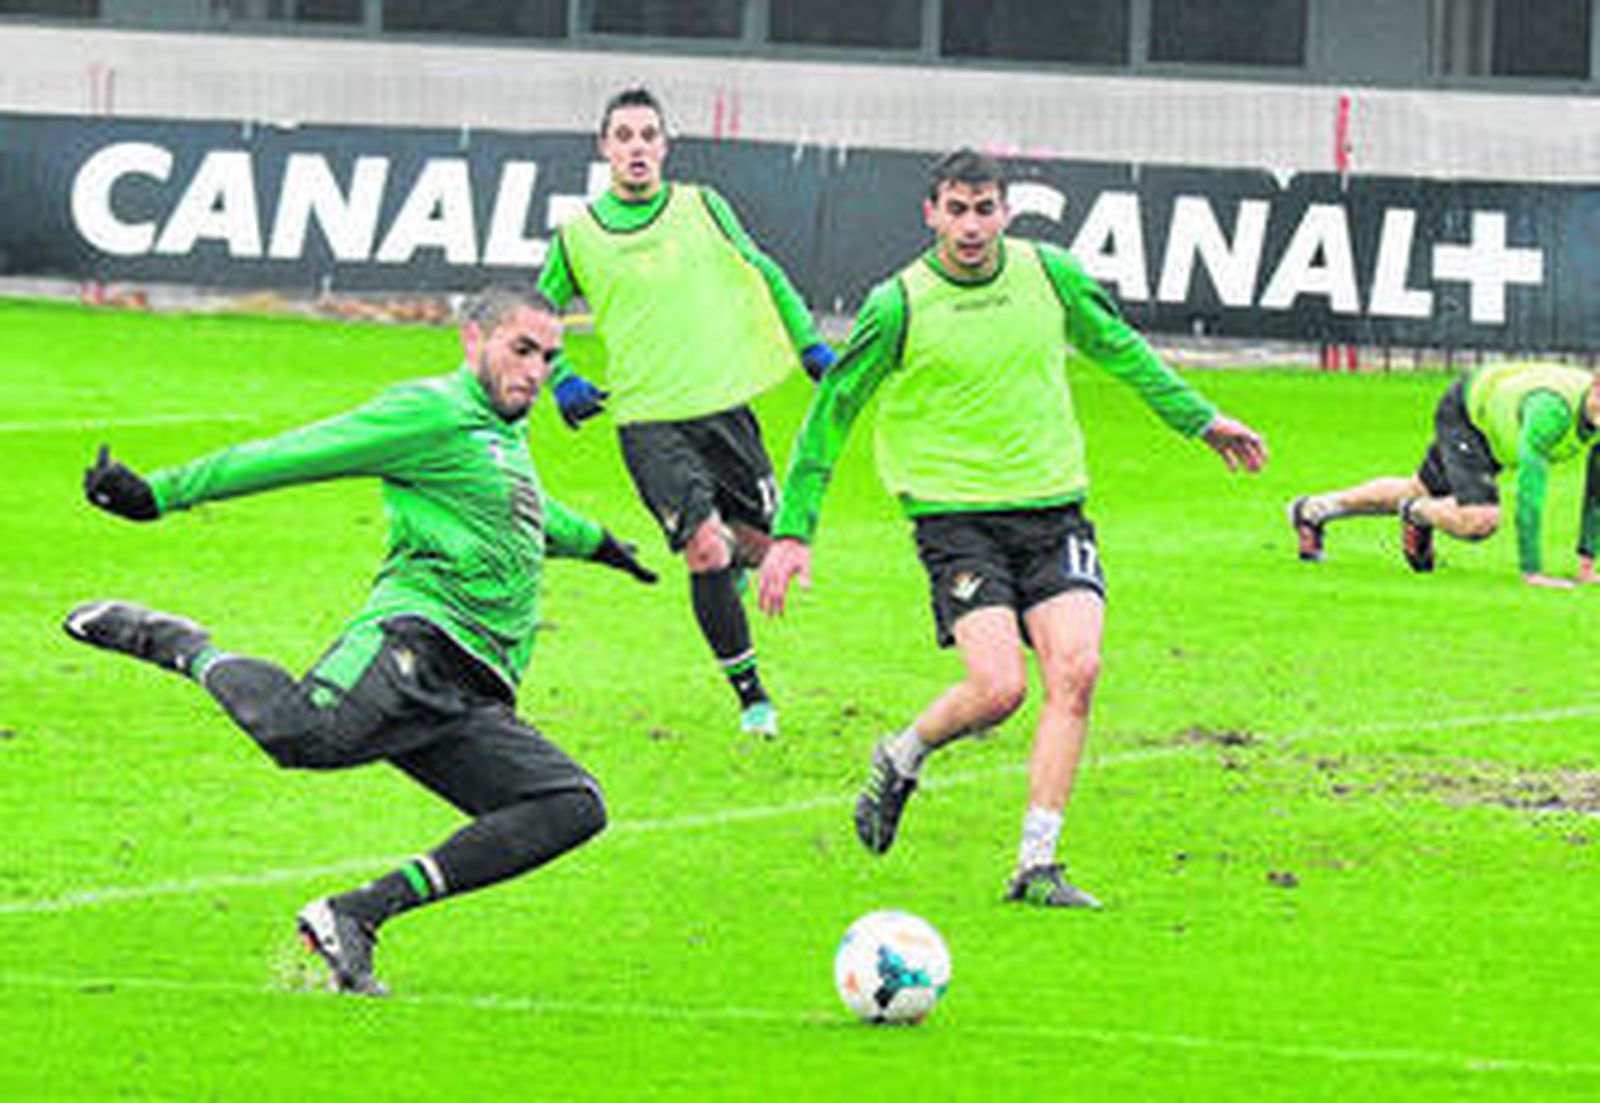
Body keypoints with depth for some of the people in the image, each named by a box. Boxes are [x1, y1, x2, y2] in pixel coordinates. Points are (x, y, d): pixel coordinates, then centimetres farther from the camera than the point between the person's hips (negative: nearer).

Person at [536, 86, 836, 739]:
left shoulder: (702, 208, 3)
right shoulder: (578, 235, 1)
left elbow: (763, 275, 16)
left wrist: (810, 346, 11)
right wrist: (559, 382, 1)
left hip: (725, 404, 2)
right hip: (648, 422, -2)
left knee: (761, 544, 4)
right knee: (705, 548, -16)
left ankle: (732, 562, 43)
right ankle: (750, 695, -4)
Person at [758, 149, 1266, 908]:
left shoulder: (1048, 275, 3)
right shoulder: (899, 306, -8)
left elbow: (1119, 349, 22)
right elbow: (832, 410, 0)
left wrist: (1201, 420, 26)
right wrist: (792, 532, -3)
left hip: (1052, 505, 4)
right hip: (956, 514, -4)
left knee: (1074, 670, -15)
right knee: (998, 686, -20)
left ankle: (1037, 866, -8)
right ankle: (899, 761, 13)